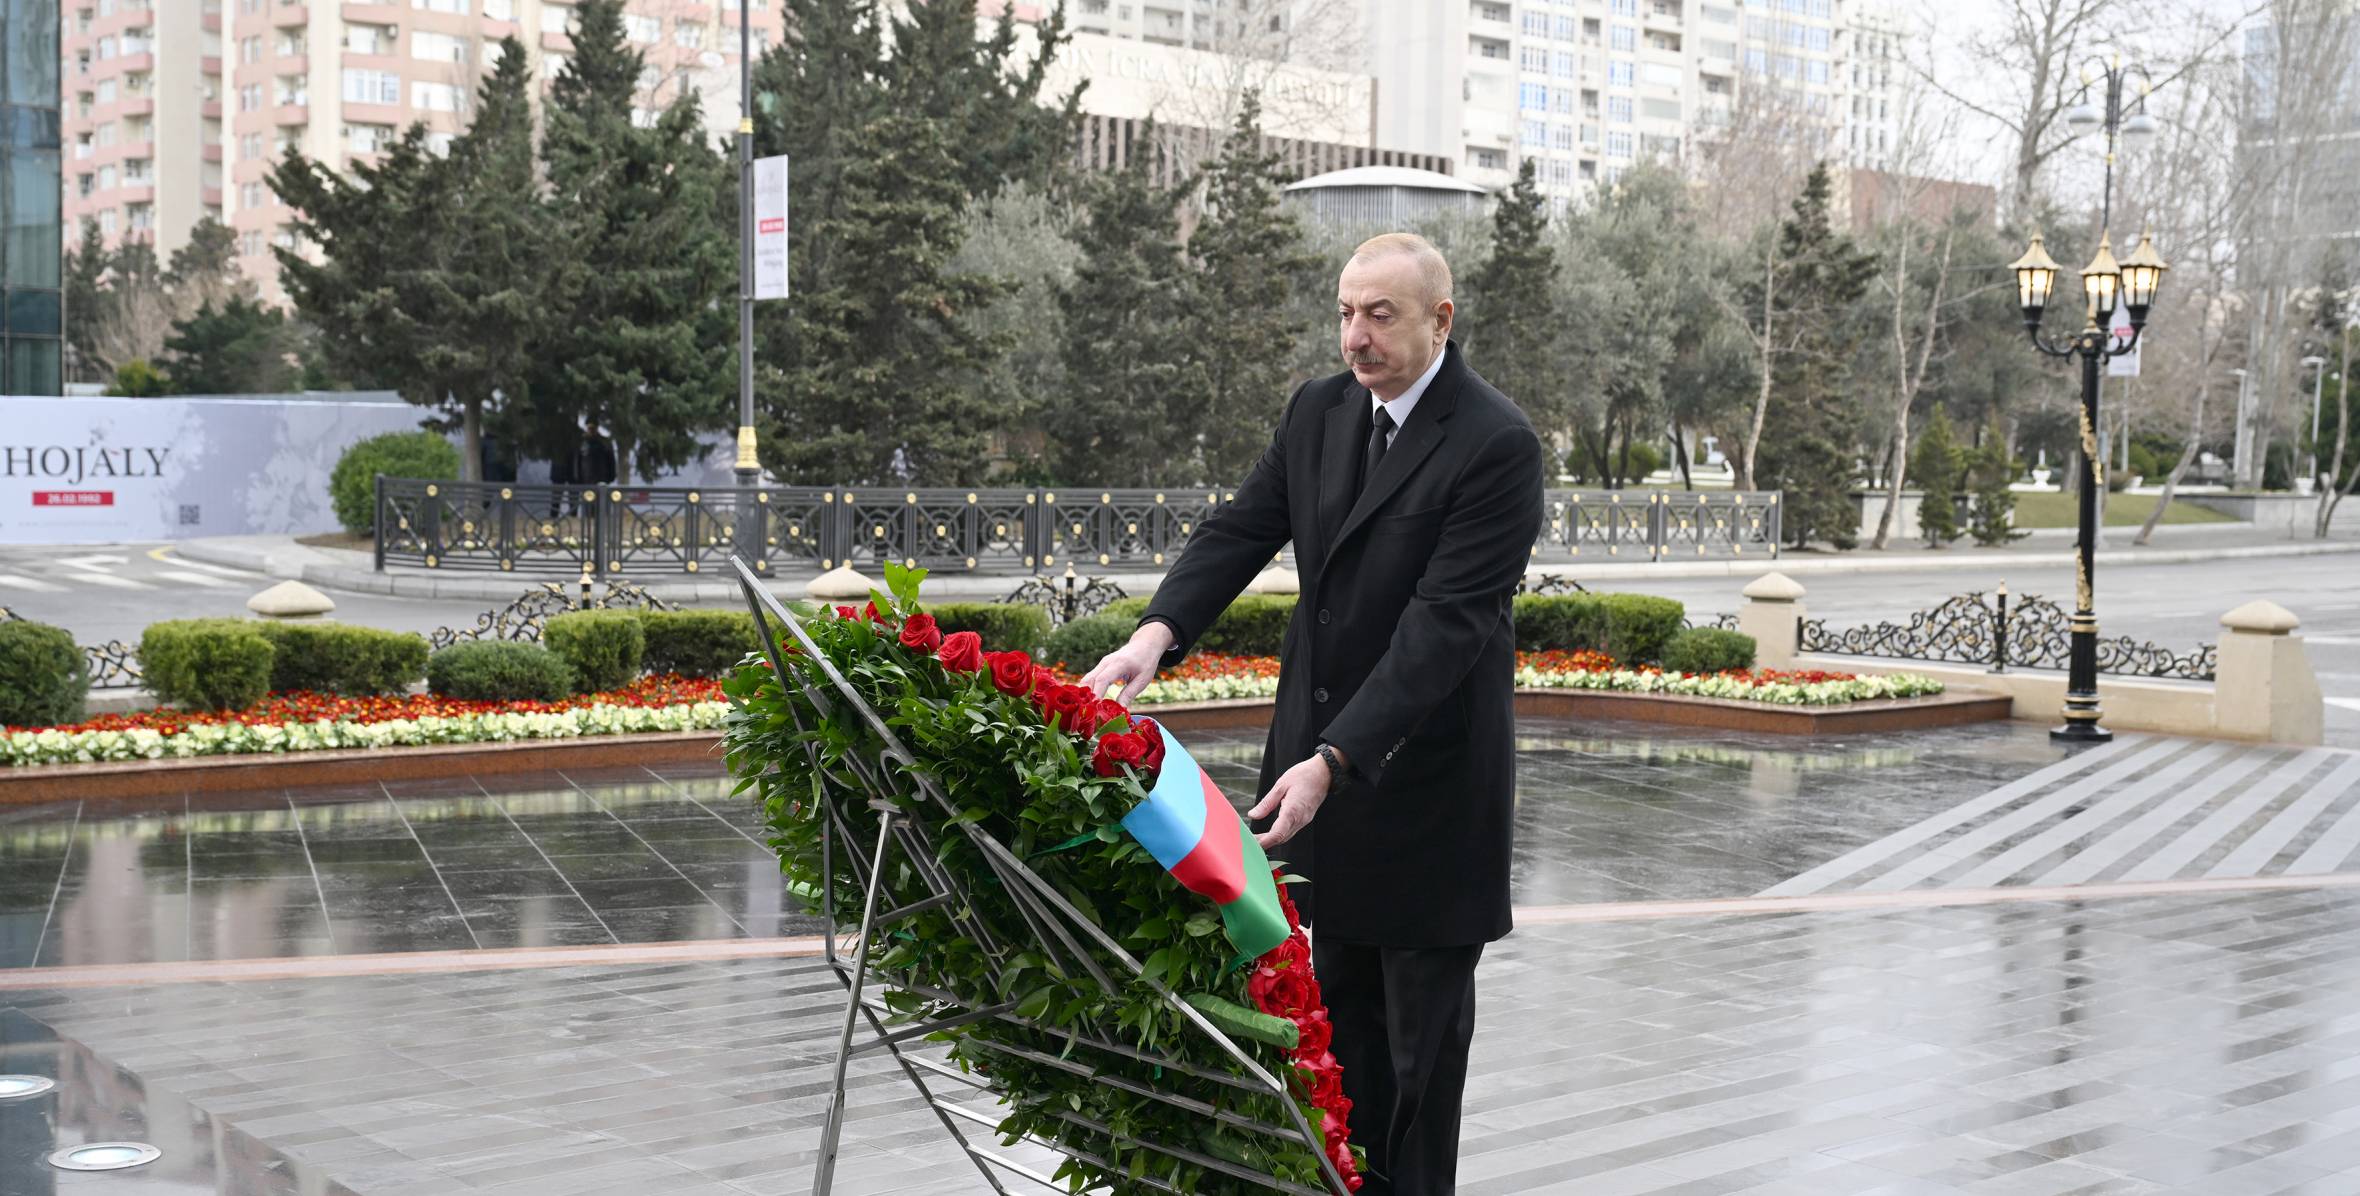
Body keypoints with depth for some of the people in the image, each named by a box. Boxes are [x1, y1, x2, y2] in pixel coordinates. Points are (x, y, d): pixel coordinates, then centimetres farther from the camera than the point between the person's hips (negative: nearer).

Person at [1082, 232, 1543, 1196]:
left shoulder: (1497, 445, -19)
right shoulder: (1317, 411, 3)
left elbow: (1444, 622, -25)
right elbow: (1241, 531, -1)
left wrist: (1332, 760, -32)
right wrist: (1159, 631, -22)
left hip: (1424, 760, -6)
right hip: (1320, 739, 6)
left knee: (1423, 1005, 7)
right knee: (1340, 990, 15)